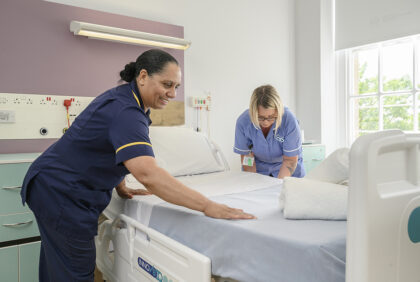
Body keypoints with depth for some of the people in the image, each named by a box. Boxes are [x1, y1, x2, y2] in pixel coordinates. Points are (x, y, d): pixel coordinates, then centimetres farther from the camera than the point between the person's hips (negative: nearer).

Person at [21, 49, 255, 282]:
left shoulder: (124, 97, 3)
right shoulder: (125, 112, -29)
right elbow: (148, 174, -42)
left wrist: (120, 187, 7)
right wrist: (209, 207, -42)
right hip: (61, 193, -10)